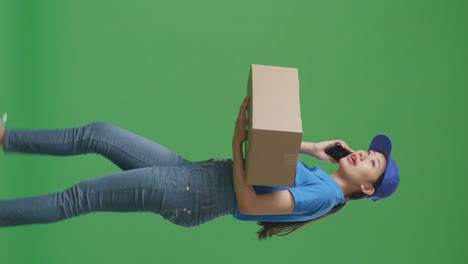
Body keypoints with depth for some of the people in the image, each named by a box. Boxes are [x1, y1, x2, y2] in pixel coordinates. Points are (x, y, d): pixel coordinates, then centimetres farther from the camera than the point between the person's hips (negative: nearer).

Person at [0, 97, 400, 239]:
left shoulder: (324, 194, -13)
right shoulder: (316, 176, 13)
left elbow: (248, 204, -22)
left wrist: (238, 144, -20)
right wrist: (312, 147, 13)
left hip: (184, 195, -8)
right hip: (187, 171, 8)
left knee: (75, 198, -7)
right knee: (95, 133, 5)